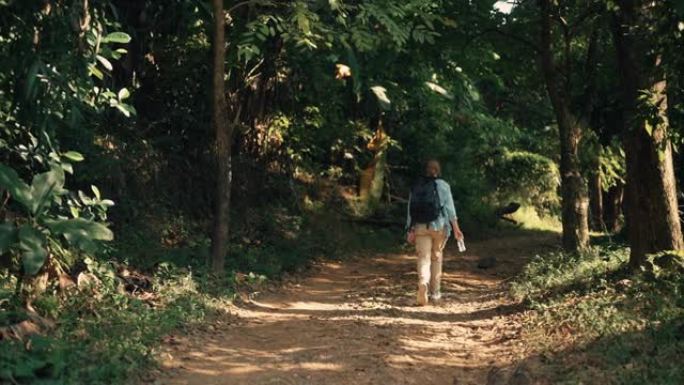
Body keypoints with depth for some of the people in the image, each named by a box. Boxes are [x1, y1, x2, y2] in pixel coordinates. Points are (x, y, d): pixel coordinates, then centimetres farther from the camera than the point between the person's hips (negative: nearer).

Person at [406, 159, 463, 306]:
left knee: (424, 259, -2)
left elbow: (410, 210, 3)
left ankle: (423, 283, -31)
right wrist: (456, 229, -5)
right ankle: (435, 291, 22)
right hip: (439, 226, -1)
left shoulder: (416, 187, 7)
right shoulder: (443, 185, 0)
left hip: (420, 227, 1)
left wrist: (410, 231, 3)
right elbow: (450, 208, -5)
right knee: (436, 257, 15)